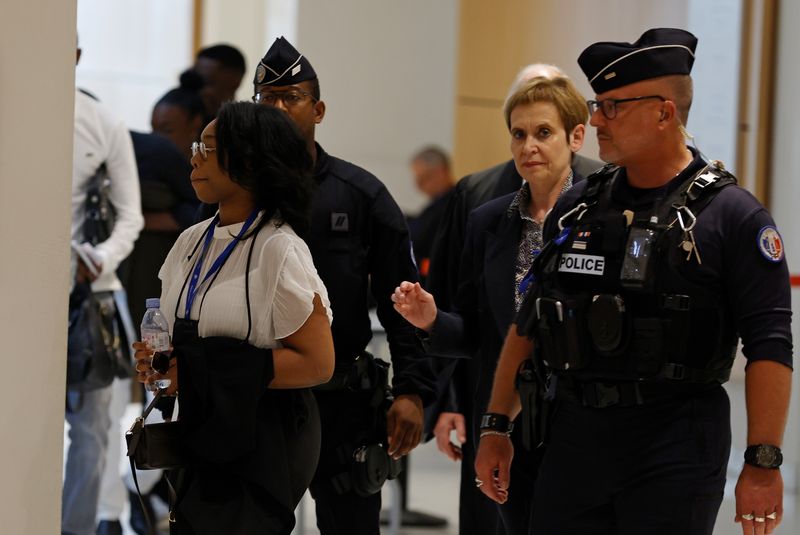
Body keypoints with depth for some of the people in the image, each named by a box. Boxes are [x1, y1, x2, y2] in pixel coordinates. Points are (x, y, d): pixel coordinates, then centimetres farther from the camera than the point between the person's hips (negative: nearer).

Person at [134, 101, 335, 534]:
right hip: (200, 431, 6)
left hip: (264, 442, -6)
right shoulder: (192, 242, 9)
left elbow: (317, 363, -16)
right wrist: (158, 360, -3)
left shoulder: (279, 250, -12)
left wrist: (204, 370, -18)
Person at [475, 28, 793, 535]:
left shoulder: (731, 215, -6)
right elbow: (527, 326, 17)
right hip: (574, 439, 5)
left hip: (677, 446, -5)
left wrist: (763, 463, -17)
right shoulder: (575, 209, 11)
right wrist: (497, 427, 13)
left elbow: (769, 346, -11)